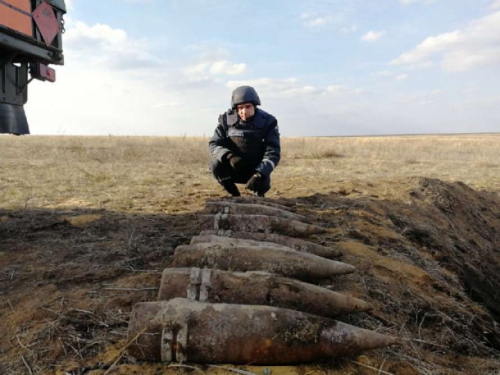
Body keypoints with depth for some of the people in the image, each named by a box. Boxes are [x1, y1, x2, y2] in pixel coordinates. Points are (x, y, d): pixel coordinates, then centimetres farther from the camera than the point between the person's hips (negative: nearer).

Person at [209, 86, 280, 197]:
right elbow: (214, 144, -11)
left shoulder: (267, 122, -15)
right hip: (233, 168, 1)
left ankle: (259, 194, 12)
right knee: (217, 163, -27)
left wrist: (259, 174, -35)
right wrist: (229, 156, -33)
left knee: (262, 185, -30)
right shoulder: (227, 119, -10)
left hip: (257, 170, -1)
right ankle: (235, 195, -2)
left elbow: (273, 153, -19)